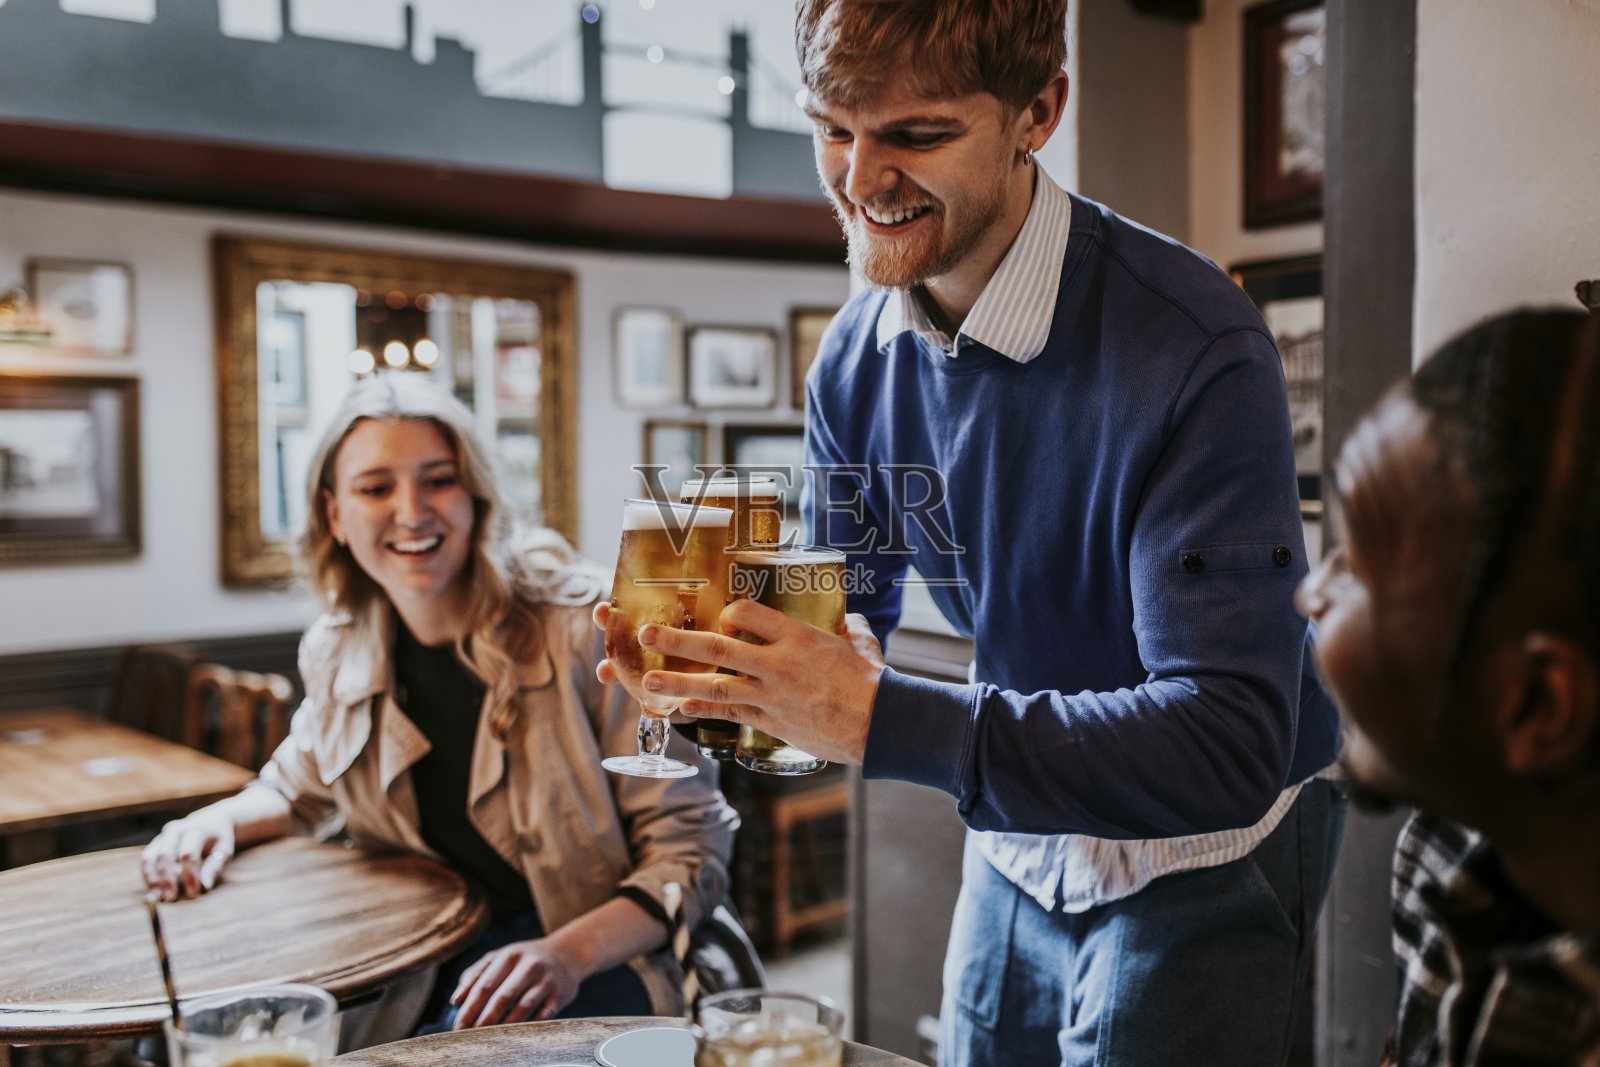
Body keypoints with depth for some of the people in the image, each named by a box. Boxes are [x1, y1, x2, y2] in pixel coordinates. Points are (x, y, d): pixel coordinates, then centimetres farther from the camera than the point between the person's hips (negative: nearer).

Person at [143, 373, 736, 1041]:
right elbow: (301, 788, 26)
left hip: (598, 958, -5)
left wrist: (569, 953, -29)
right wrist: (219, 821, 3)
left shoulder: (585, 629, -15)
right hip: (417, 957, 6)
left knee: (474, 1035, -36)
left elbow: (691, 849, -13)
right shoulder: (338, 653, 3)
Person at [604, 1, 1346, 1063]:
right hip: (1019, 844, 6)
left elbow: (1229, 745, -33)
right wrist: (731, 655, -21)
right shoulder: (855, 359, -8)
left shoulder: (1192, 350, -29)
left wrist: (886, 719, -41)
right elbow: (843, 611, 2)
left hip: (1205, 861, -5)